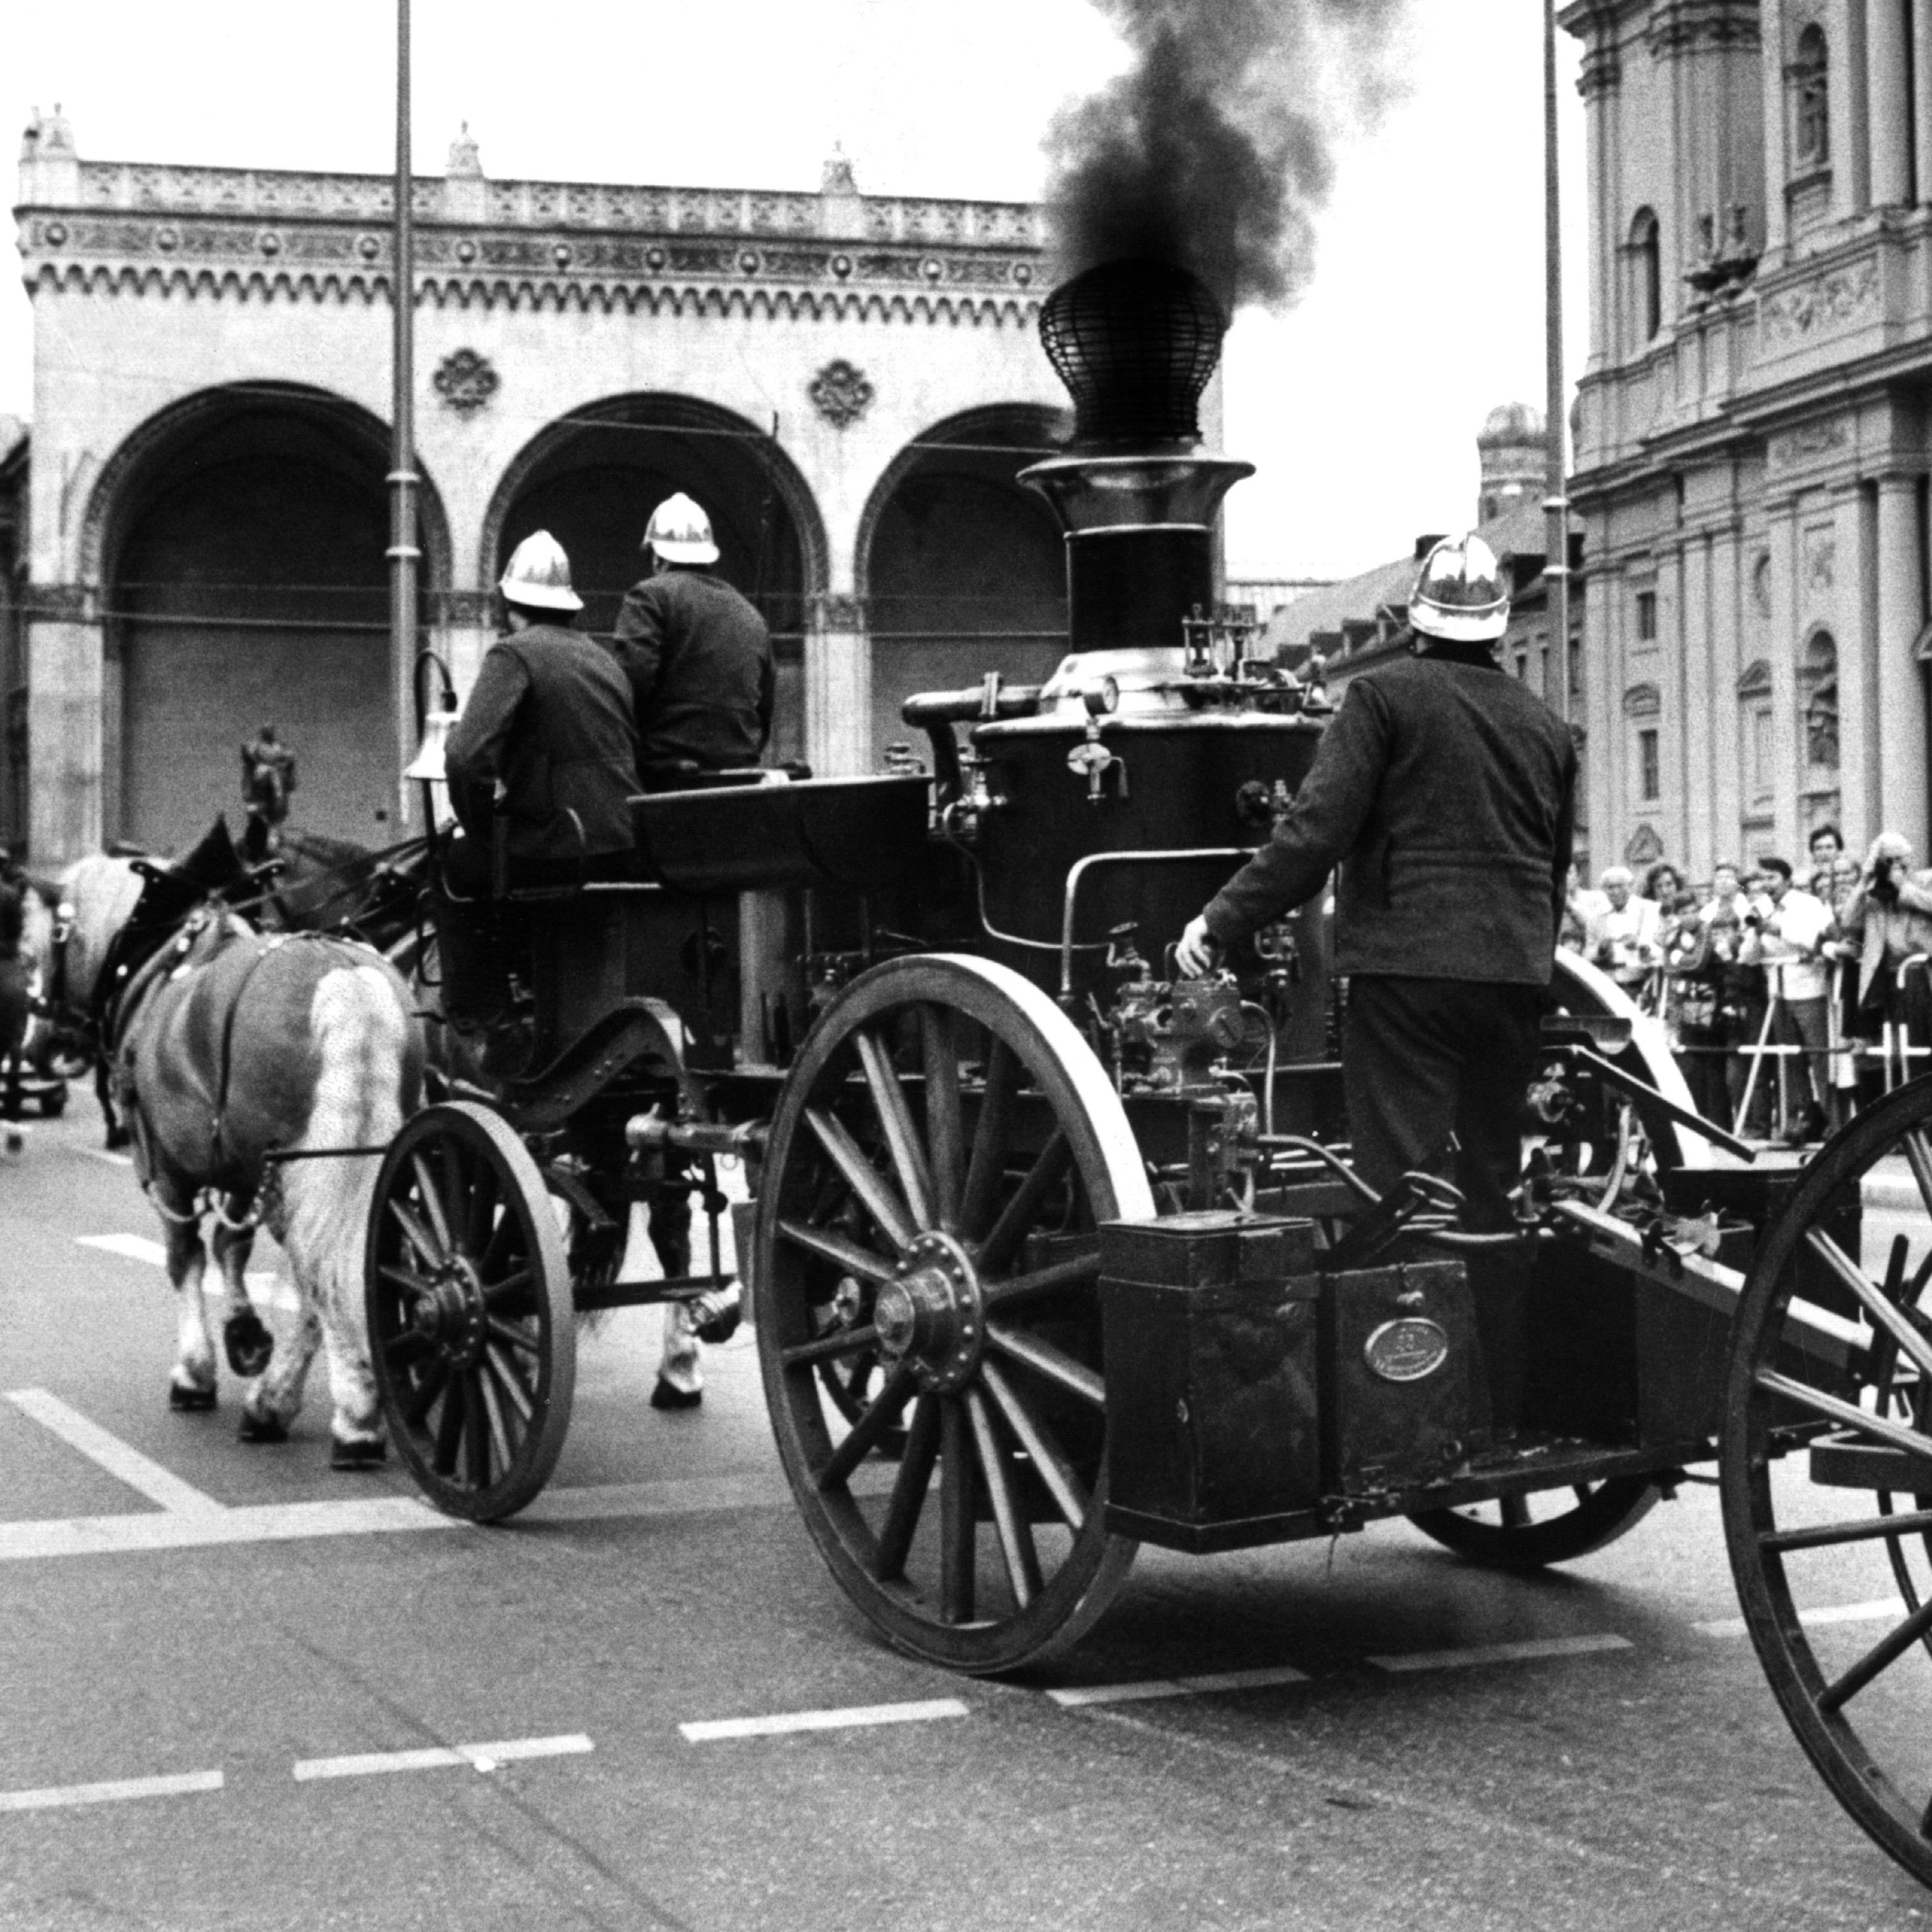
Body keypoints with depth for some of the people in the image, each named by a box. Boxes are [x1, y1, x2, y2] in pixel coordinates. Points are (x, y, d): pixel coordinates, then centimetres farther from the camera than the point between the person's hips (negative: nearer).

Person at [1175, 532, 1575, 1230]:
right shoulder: (1546, 726, 15)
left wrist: (1221, 920, -8)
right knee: (1493, 1181, 14)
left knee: (1402, 1176, -7)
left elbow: (1317, 830, -12)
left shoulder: (1384, 695, -3)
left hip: (1406, 964, -6)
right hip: (1516, 975, 6)